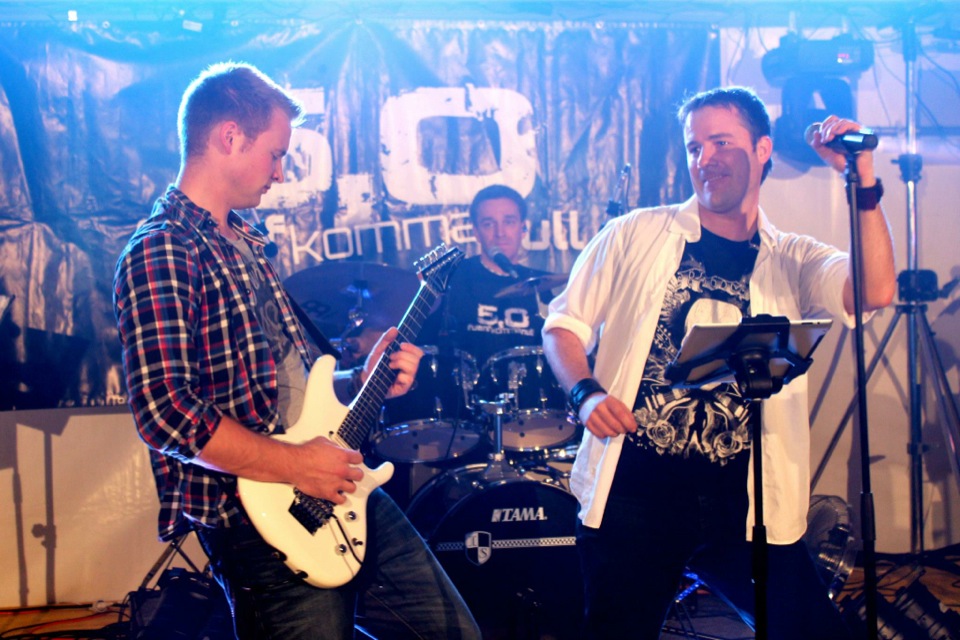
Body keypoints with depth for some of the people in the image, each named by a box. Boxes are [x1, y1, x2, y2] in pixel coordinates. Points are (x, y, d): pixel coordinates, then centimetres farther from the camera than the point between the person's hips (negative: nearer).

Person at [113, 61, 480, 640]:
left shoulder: (246, 243, 17)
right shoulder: (161, 253, -14)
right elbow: (165, 410, -24)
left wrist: (359, 383, 7)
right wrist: (296, 465, -20)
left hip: (339, 488, 9)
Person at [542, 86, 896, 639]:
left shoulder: (793, 261, 8)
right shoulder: (637, 234, 6)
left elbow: (876, 293, -10)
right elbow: (565, 324, 8)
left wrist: (863, 182, -17)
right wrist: (587, 393, -10)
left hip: (745, 503, 1)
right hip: (633, 493, -1)